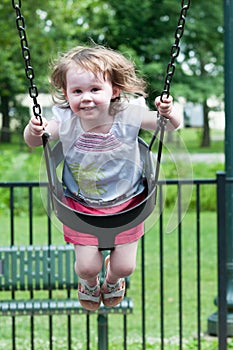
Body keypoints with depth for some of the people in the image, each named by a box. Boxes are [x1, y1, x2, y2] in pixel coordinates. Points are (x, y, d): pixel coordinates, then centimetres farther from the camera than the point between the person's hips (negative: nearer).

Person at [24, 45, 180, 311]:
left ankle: (112, 277, 47)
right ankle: (89, 282, 41)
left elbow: (171, 126, -10)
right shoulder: (65, 120, -21)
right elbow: (33, 142, -8)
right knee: (87, 266, 0)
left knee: (124, 266, 6)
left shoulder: (129, 114, -21)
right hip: (81, 206, 0)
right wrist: (34, 130, -31)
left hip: (126, 203, 0)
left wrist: (168, 113, -33)